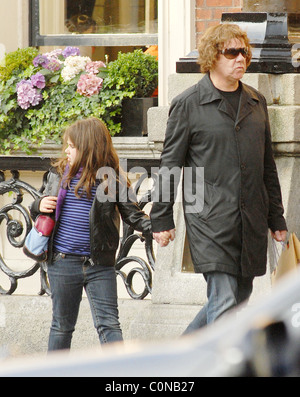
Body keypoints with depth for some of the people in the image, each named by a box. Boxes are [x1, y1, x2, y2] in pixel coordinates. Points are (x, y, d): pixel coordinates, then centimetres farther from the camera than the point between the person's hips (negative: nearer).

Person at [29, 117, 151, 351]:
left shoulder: (112, 179, -2)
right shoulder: (59, 174, 6)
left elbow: (132, 214, -1)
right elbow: (41, 209, 18)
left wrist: (153, 227, -20)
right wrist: (39, 206, -6)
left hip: (100, 265, -2)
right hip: (63, 262, 2)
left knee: (108, 324, -5)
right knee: (62, 325, 13)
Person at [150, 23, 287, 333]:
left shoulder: (255, 103, 14)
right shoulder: (188, 104, -2)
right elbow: (170, 164, 1)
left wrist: (276, 218, 18)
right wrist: (162, 219, -1)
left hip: (251, 221, 6)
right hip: (211, 219, -6)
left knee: (240, 298, 11)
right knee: (223, 302, -13)